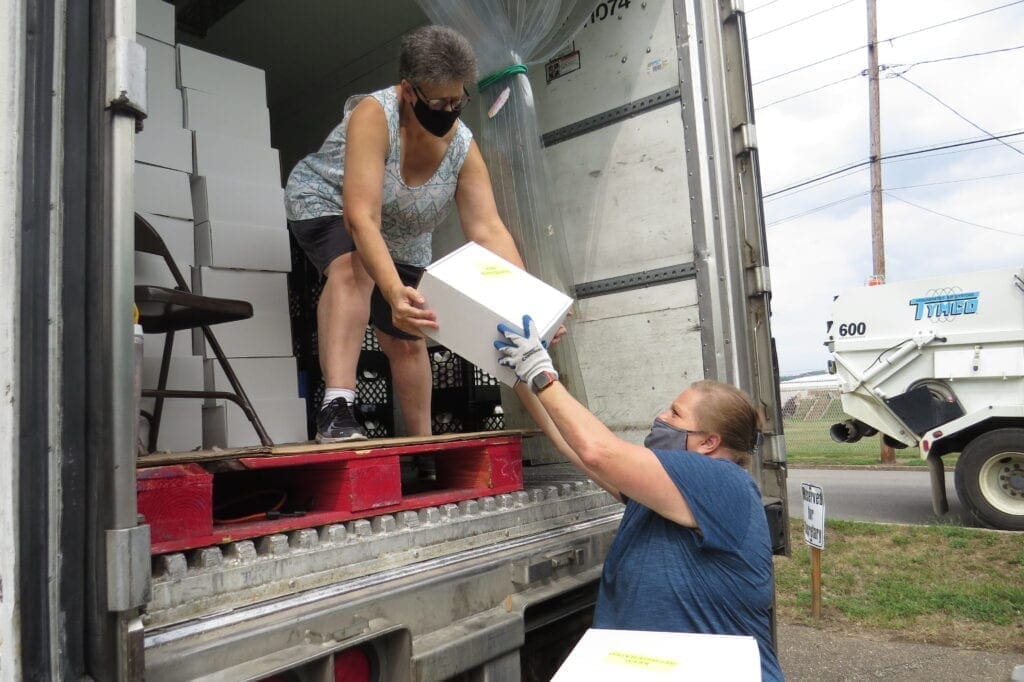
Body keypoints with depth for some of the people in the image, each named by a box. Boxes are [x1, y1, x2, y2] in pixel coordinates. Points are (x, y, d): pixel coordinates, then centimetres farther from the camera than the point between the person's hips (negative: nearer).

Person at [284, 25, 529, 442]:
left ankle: (423, 444, 22)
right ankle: (336, 408, -42)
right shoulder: (374, 115, -34)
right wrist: (393, 291, -58)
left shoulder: (463, 147, -21)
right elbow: (361, 217, -44)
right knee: (354, 269, -38)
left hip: (400, 241, 5)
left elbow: (488, 229, -27)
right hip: (326, 203, -4)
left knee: (405, 340, 8)